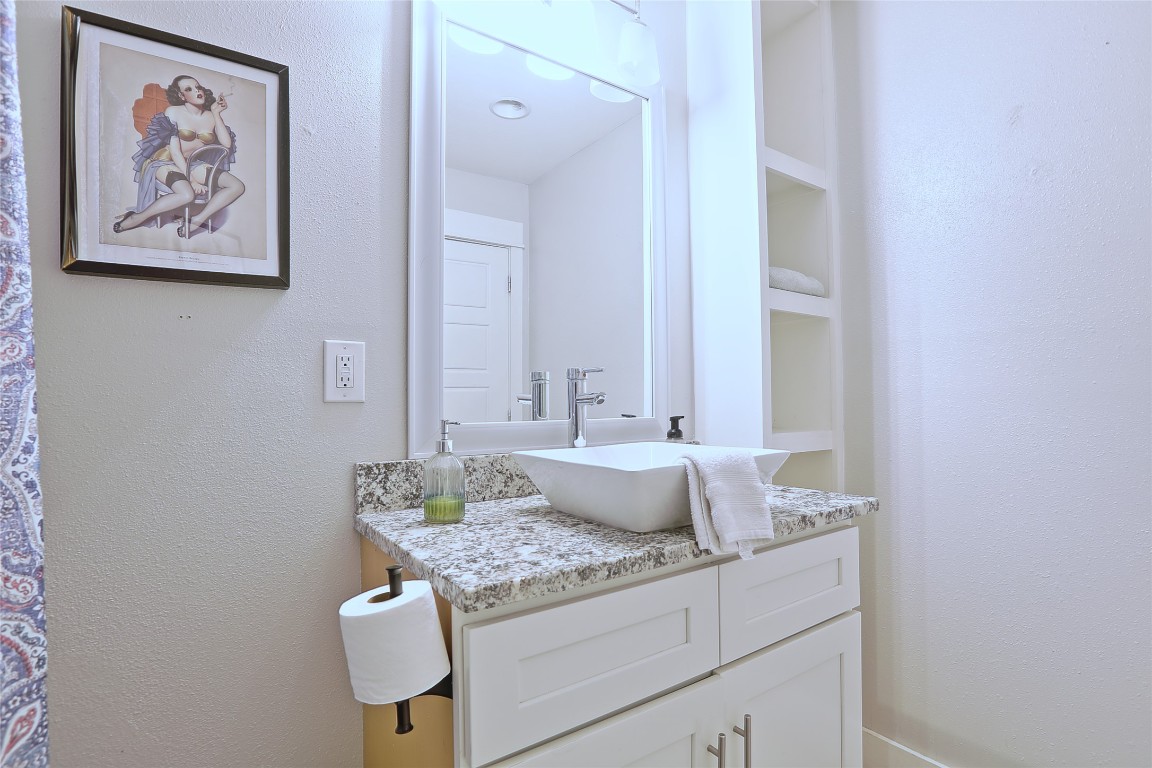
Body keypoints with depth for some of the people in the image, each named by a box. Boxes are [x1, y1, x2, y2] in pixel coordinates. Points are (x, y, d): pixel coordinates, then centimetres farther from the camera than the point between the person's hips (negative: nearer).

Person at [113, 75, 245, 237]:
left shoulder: (211, 116, 7)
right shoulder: (173, 112, -6)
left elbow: (227, 144, -10)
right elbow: (175, 151, -13)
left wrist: (216, 114, -6)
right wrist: (191, 179, -22)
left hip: (191, 164, 5)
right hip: (164, 162, -5)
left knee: (237, 186, -17)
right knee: (187, 194, -37)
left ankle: (197, 220, -15)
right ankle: (135, 218, -16)